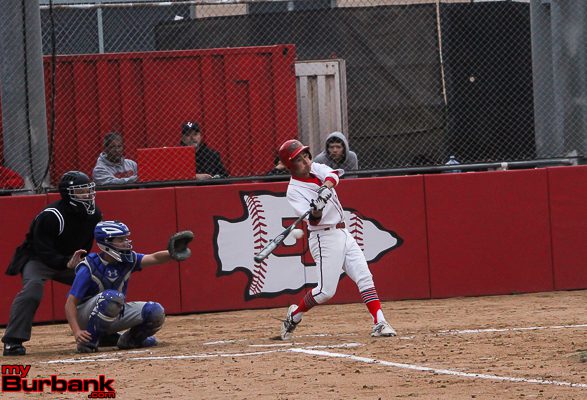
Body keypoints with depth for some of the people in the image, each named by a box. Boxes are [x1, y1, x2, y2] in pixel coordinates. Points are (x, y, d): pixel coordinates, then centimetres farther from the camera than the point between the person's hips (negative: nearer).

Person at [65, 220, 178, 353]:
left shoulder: (127, 260, -6)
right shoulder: (89, 268, -22)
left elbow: (154, 258, -18)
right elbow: (70, 303, -24)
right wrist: (77, 332, -36)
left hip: (113, 317, 6)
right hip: (84, 316, -6)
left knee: (155, 312, -11)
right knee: (112, 297, -37)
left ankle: (130, 339, 13)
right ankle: (88, 342, -24)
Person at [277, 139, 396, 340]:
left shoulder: (317, 169, 8)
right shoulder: (294, 191, -10)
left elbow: (333, 175, -14)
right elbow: (313, 221, -20)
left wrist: (326, 187, -34)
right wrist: (316, 211, -42)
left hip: (343, 233, 6)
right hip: (324, 238, -6)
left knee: (364, 278, -4)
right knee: (326, 291, -9)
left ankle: (379, 323, -7)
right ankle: (294, 314, 15)